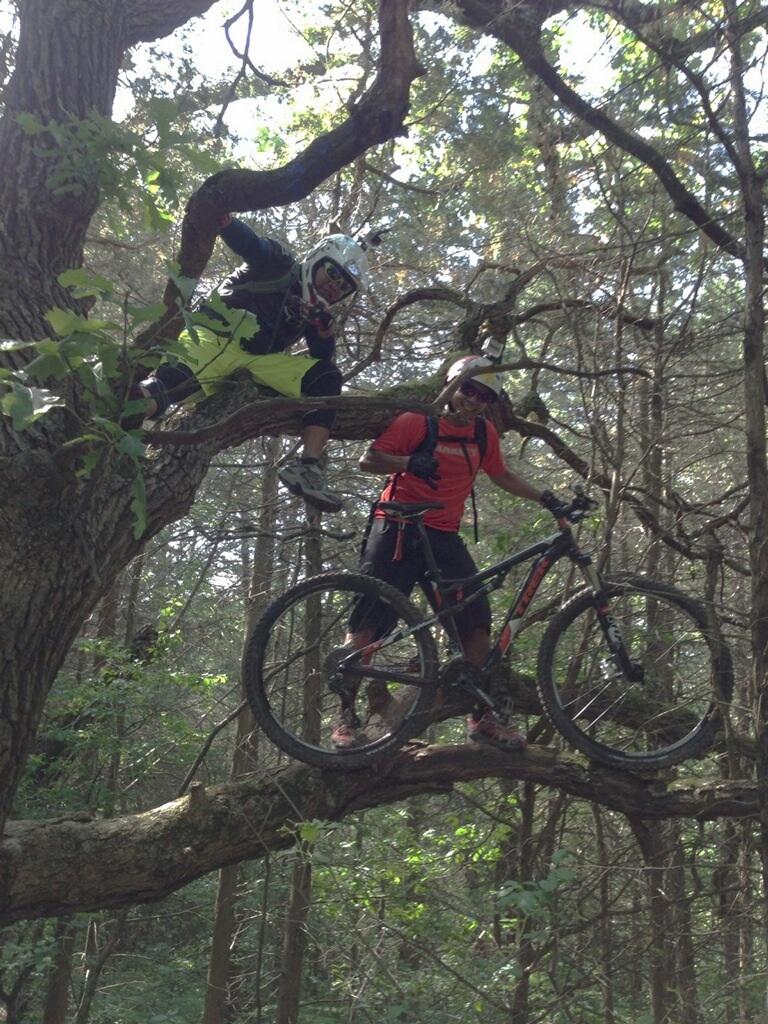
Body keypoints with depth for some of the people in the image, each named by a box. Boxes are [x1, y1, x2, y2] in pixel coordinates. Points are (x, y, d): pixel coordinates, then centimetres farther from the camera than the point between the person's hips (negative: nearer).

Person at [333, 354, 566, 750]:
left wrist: (544, 497, 15)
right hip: (397, 528, -4)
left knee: (477, 620, -6)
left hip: (442, 536, 5)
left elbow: (501, 476, 25)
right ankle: (346, 713, 6)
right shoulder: (417, 421, -5)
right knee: (366, 621, -6)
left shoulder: (484, 434, 10)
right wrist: (409, 462, -26)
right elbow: (369, 460, -9)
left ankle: (482, 715, 6)